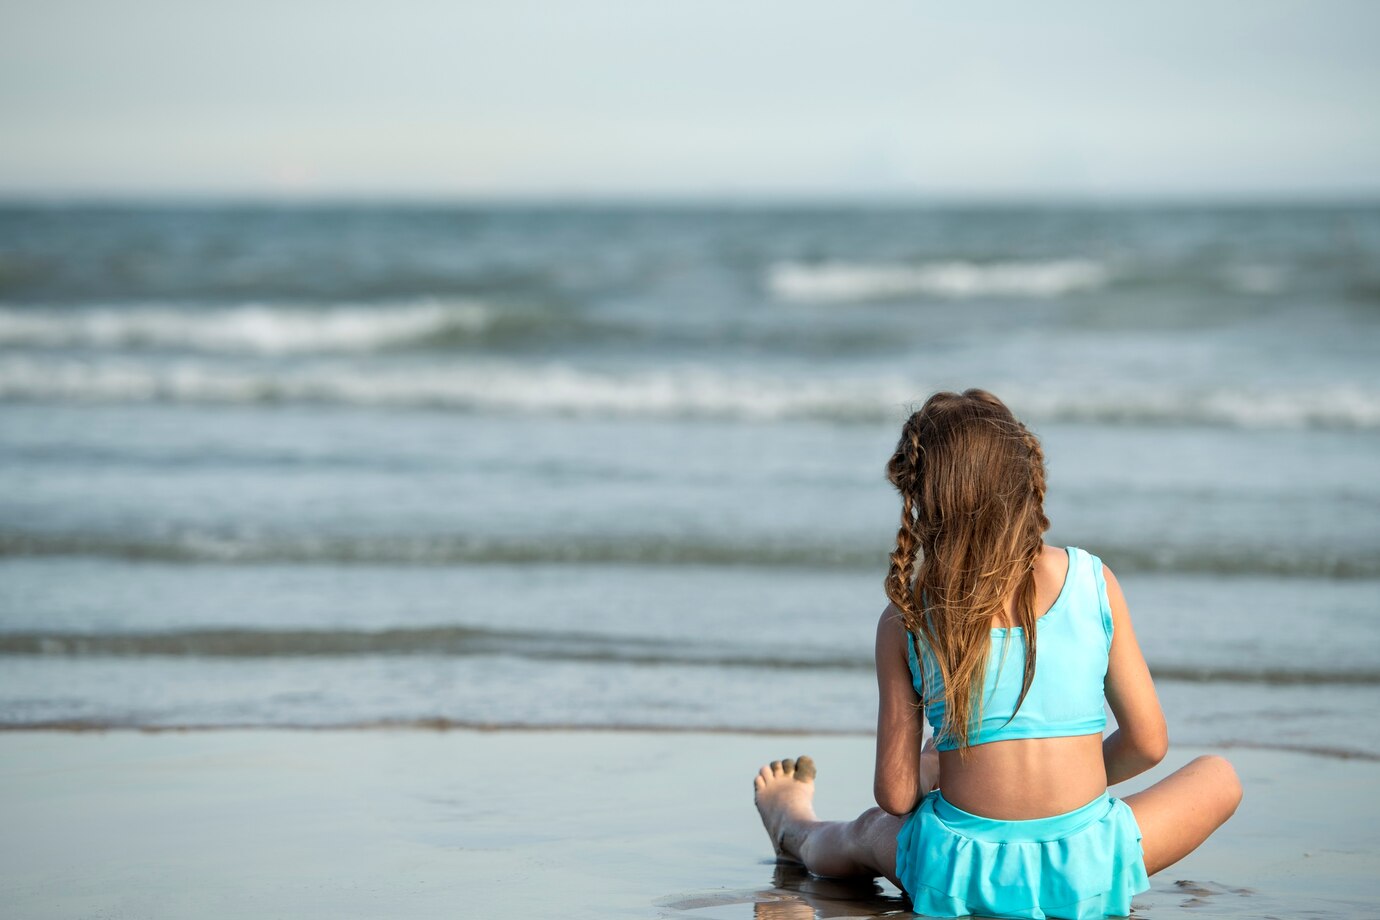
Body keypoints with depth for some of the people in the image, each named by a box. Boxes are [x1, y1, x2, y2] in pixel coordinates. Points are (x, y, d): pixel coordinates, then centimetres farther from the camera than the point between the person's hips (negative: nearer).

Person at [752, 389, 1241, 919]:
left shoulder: (905, 621, -4)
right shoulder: (1094, 582, -2)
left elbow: (894, 796, -1)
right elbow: (1147, 742, 4)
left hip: (960, 877, 1)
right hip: (1090, 874, -1)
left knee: (864, 835, 36)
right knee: (1219, 777, 28)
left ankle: (796, 830, 68)